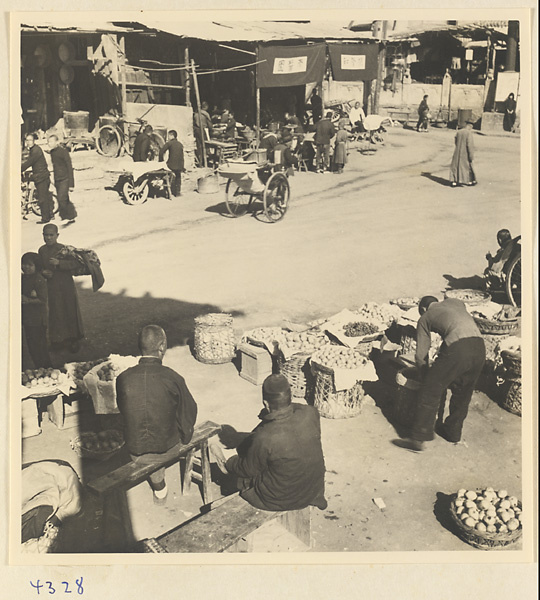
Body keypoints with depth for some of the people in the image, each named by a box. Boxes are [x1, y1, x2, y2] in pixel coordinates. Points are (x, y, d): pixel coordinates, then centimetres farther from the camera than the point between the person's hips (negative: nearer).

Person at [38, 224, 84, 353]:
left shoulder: (64, 249, -11)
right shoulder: (42, 250, 4)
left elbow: (75, 263, -19)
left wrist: (59, 263, -30)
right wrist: (43, 272, -7)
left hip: (66, 285, -4)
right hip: (50, 287, 4)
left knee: (70, 312, 2)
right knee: (55, 313, 10)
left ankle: (73, 340, 15)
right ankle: (58, 339, 24)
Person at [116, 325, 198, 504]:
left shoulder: (123, 379, -15)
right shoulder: (172, 378, -21)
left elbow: (123, 411, 4)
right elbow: (189, 413, -7)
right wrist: (184, 439, 15)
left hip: (136, 452, 2)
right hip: (167, 449, -2)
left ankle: (159, 487, 52)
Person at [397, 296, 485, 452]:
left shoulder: (425, 318, 19)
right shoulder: (455, 302, 32)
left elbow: (421, 355, 17)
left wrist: (427, 379, 29)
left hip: (457, 348, -5)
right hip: (479, 346, 6)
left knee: (431, 391, 4)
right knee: (462, 393, 23)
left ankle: (418, 438, 5)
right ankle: (453, 432, 38)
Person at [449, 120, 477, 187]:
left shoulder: (459, 132, 3)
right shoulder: (469, 133, -15)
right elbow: (470, 144, -19)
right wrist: (471, 156, -15)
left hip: (457, 152, 5)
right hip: (465, 153, -5)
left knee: (456, 166, 9)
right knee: (468, 166, 11)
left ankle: (454, 182, 3)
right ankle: (469, 181, 22)